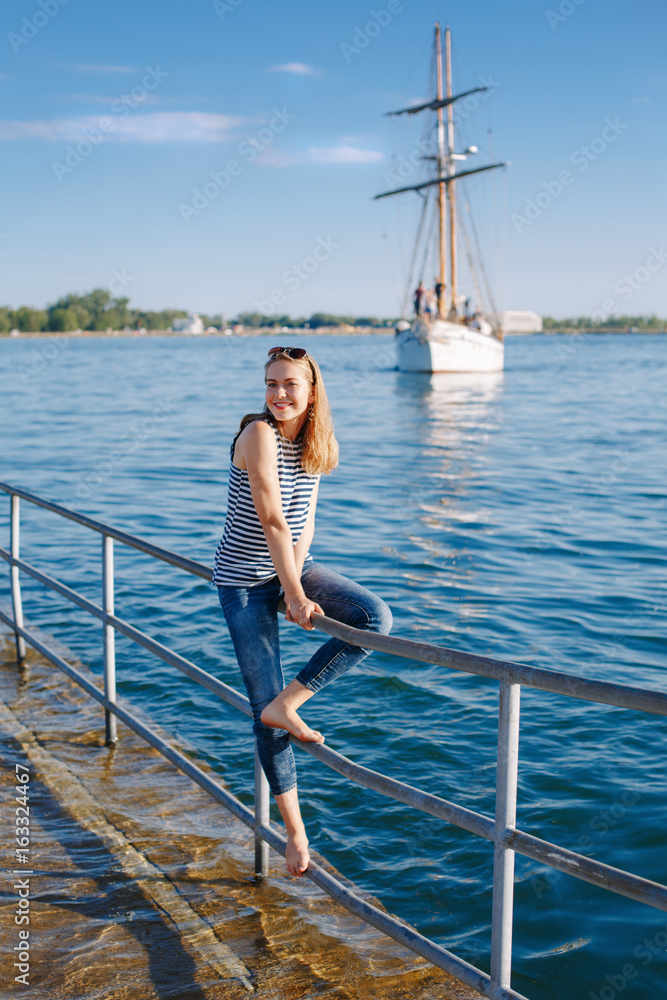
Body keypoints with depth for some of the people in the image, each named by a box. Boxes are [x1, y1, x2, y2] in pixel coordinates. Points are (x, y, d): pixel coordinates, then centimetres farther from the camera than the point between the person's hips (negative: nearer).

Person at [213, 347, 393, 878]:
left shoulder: (313, 444, 2)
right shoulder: (259, 433, -19)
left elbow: (306, 523, 0)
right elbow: (272, 519, -24)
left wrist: (295, 584, -15)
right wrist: (294, 594, -25)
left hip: (294, 566, 6)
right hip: (245, 579, -6)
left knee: (376, 618, -19)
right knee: (264, 704, -3)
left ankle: (285, 704, -8)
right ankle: (295, 829, 13)